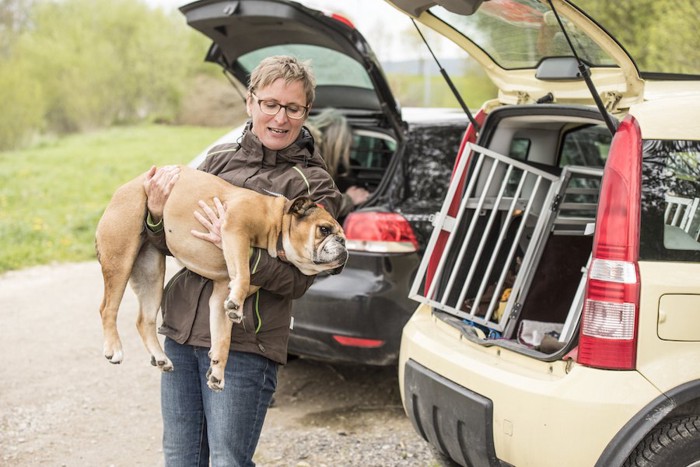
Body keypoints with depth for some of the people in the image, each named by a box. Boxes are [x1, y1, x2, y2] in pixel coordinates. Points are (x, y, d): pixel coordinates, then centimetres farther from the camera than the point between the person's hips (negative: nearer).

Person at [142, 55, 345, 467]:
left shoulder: (314, 185, -3)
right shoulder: (219, 159, 10)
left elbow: (297, 281, -10)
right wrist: (157, 216, -6)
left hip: (244, 344, -5)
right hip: (182, 327, 5)